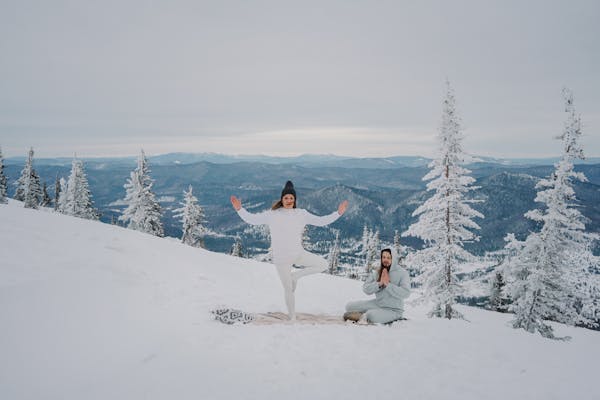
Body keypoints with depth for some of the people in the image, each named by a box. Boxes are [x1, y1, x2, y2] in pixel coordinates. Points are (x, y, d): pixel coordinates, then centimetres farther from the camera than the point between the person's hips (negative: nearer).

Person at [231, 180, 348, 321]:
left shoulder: (301, 214, 1)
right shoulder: (272, 214, -5)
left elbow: (321, 221, 4)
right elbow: (251, 219, -1)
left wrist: (338, 213, -4)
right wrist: (239, 209, -12)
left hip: (298, 254, 3)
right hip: (281, 258, -3)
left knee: (323, 264, -7)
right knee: (288, 289, 5)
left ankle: (295, 275, 7)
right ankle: (292, 317, 25)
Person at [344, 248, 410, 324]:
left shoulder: (402, 272, -14)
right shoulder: (375, 272, -1)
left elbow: (406, 293, -25)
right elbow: (366, 289, -6)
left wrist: (388, 284, -27)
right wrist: (379, 284, -21)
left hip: (393, 310, -5)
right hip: (377, 304, 5)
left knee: (372, 315, -34)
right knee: (350, 306, -5)